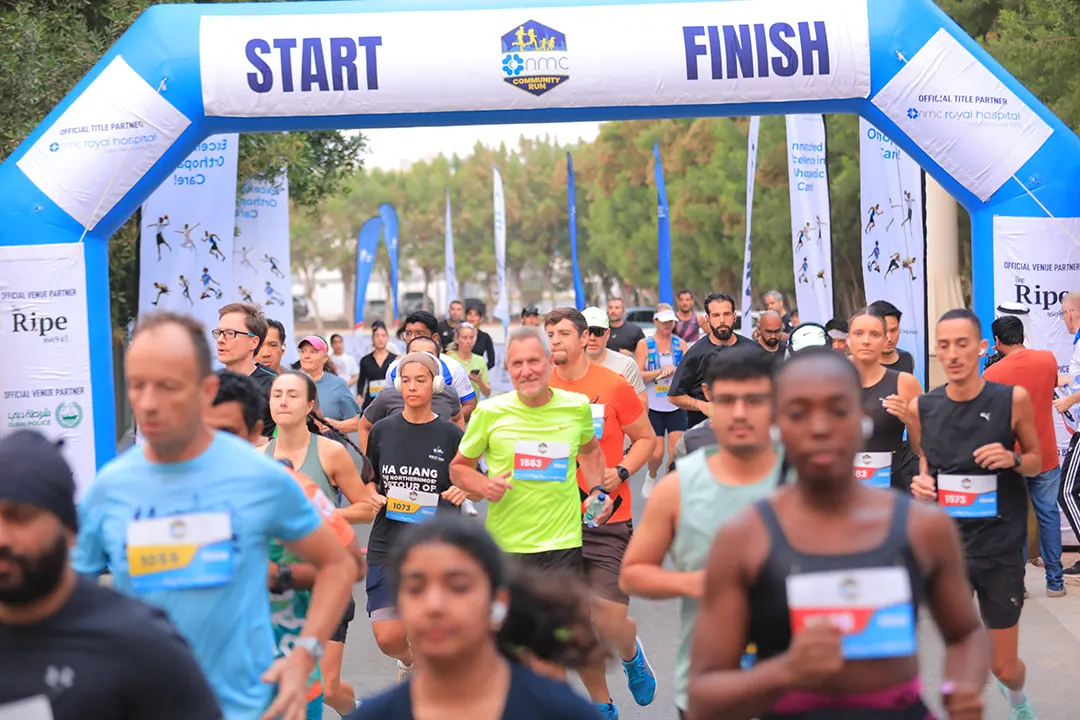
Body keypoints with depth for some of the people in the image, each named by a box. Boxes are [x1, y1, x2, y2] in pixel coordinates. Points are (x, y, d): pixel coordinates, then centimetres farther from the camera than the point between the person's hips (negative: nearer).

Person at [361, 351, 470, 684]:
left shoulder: (450, 434, -1)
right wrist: (372, 496, -3)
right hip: (388, 546, 2)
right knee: (388, 638, -5)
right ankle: (409, 661, 30)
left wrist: (464, 490, -14)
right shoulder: (383, 430, 5)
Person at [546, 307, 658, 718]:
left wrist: (620, 472, -12)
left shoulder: (614, 386, -6)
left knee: (609, 620, -11)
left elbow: (645, 439, 4)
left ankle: (631, 656, 26)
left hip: (607, 520, -3)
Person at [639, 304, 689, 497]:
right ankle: (651, 477, 28)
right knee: (656, 453, -4)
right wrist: (661, 371, -18)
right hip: (653, 407, -2)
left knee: (676, 452, -4)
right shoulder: (645, 344, 0)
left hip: (676, 406, 2)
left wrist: (674, 370, -22)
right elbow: (639, 375, -6)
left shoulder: (680, 344, 5)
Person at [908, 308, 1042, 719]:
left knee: (1004, 666, 10)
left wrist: (1013, 460, -18)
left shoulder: (1013, 400, -10)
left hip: (1001, 547, -1)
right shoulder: (922, 407, -4)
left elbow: (1036, 461, 4)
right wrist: (922, 484, -9)